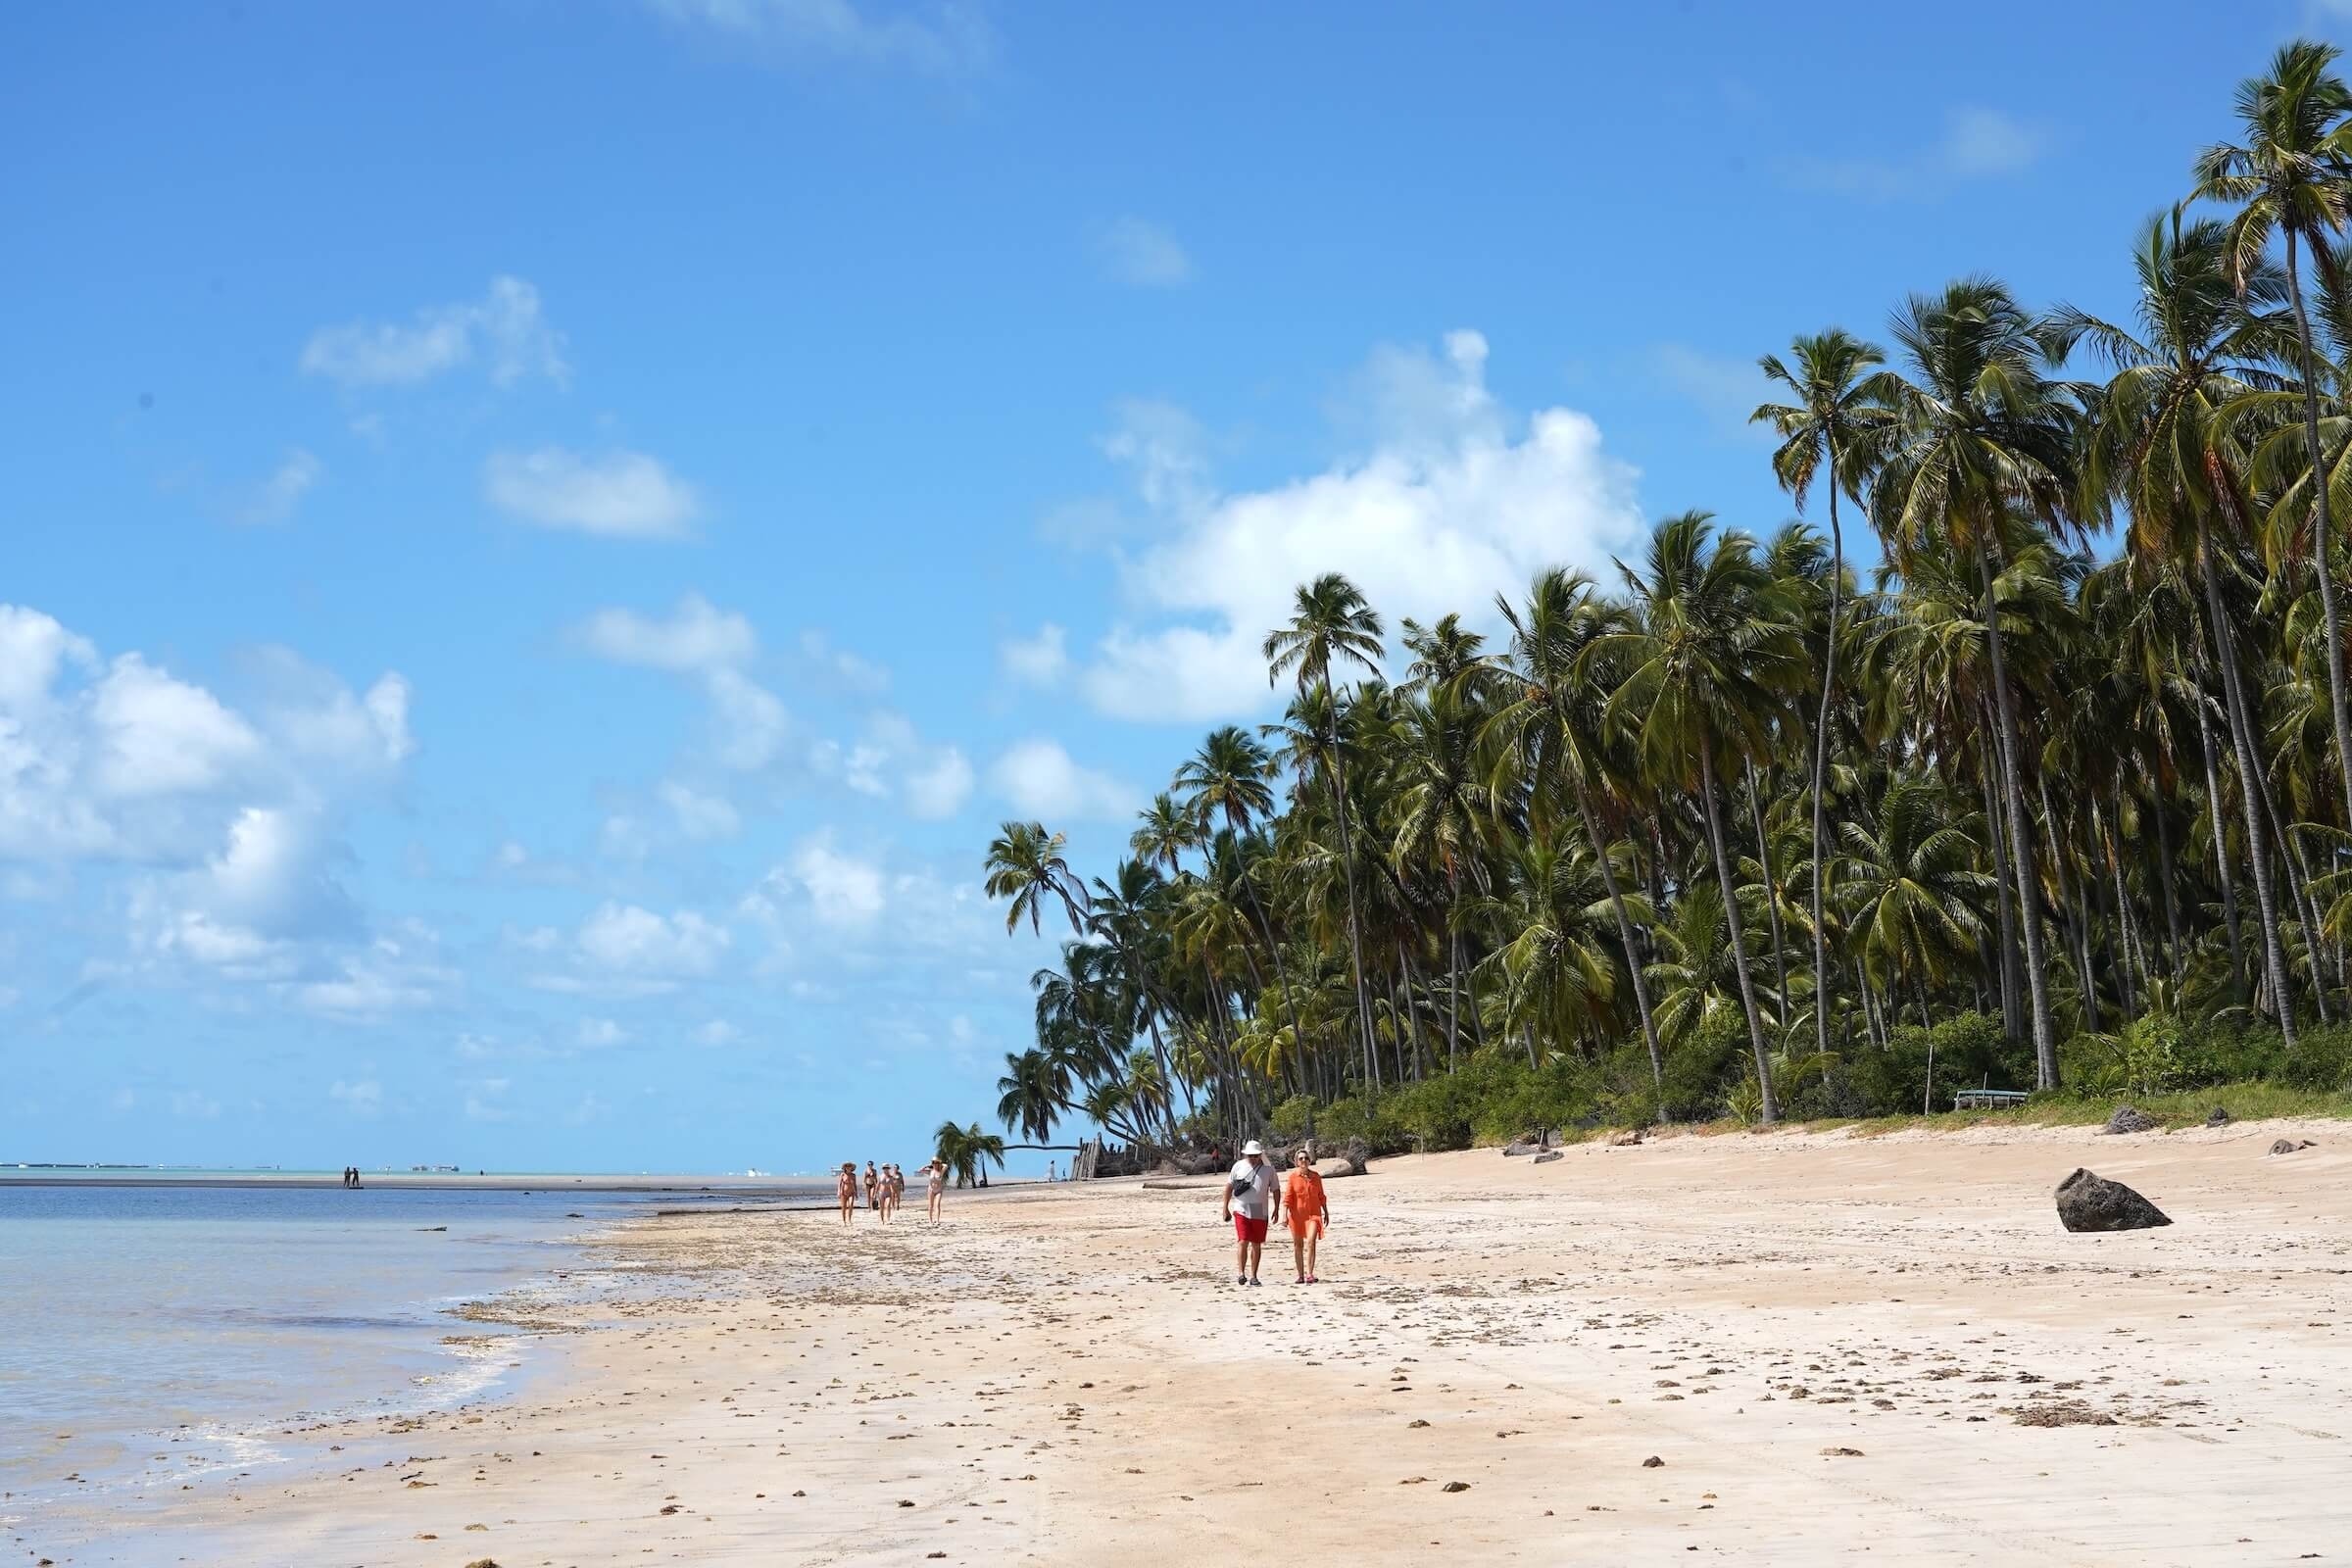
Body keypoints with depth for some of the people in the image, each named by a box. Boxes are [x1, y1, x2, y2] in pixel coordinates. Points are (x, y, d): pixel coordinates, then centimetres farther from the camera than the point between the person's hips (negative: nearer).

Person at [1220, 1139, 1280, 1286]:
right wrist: (1225, 1208, 6)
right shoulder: (1238, 1166, 3)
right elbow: (1229, 1187, 9)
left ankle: (1253, 1276, 12)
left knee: (1256, 1244, 6)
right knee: (1243, 1242, -13)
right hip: (1241, 1210, -1)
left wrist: (1276, 1209, 3)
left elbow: (1275, 1190, 11)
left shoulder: (1268, 1169, 4)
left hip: (1260, 1212, 1)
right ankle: (1241, 1273, -13)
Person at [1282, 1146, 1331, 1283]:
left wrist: (1326, 1213, 16)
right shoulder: (1292, 1177, -3)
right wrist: (1284, 1215, -14)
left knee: (1311, 1242, -16)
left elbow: (1321, 1196, 14)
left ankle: (1309, 1274, -19)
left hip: (1313, 1214, 0)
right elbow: (1287, 1198, -6)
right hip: (1297, 1214, 0)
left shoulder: (1316, 1176, 4)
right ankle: (1301, 1276, 18)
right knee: (1298, 1245, 7)